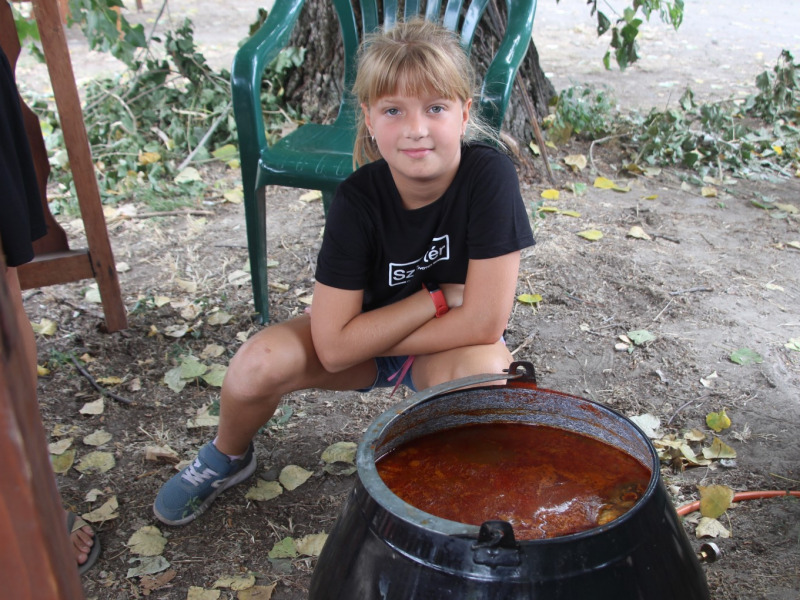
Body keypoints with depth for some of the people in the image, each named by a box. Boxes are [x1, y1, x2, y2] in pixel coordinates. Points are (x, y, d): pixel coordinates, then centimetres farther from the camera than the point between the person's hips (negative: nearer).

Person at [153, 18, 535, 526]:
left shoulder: (489, 174, -27)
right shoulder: (359, 197, -22)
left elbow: (484, 322, -29)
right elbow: (335, 347, -24)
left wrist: (374, 336, -20)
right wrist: (437, 297, -25)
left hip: (450, 344, -1)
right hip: (366, 342, 2)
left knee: (483, 370, -37)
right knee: (260, 364, -22)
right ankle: (228, 458, 14)